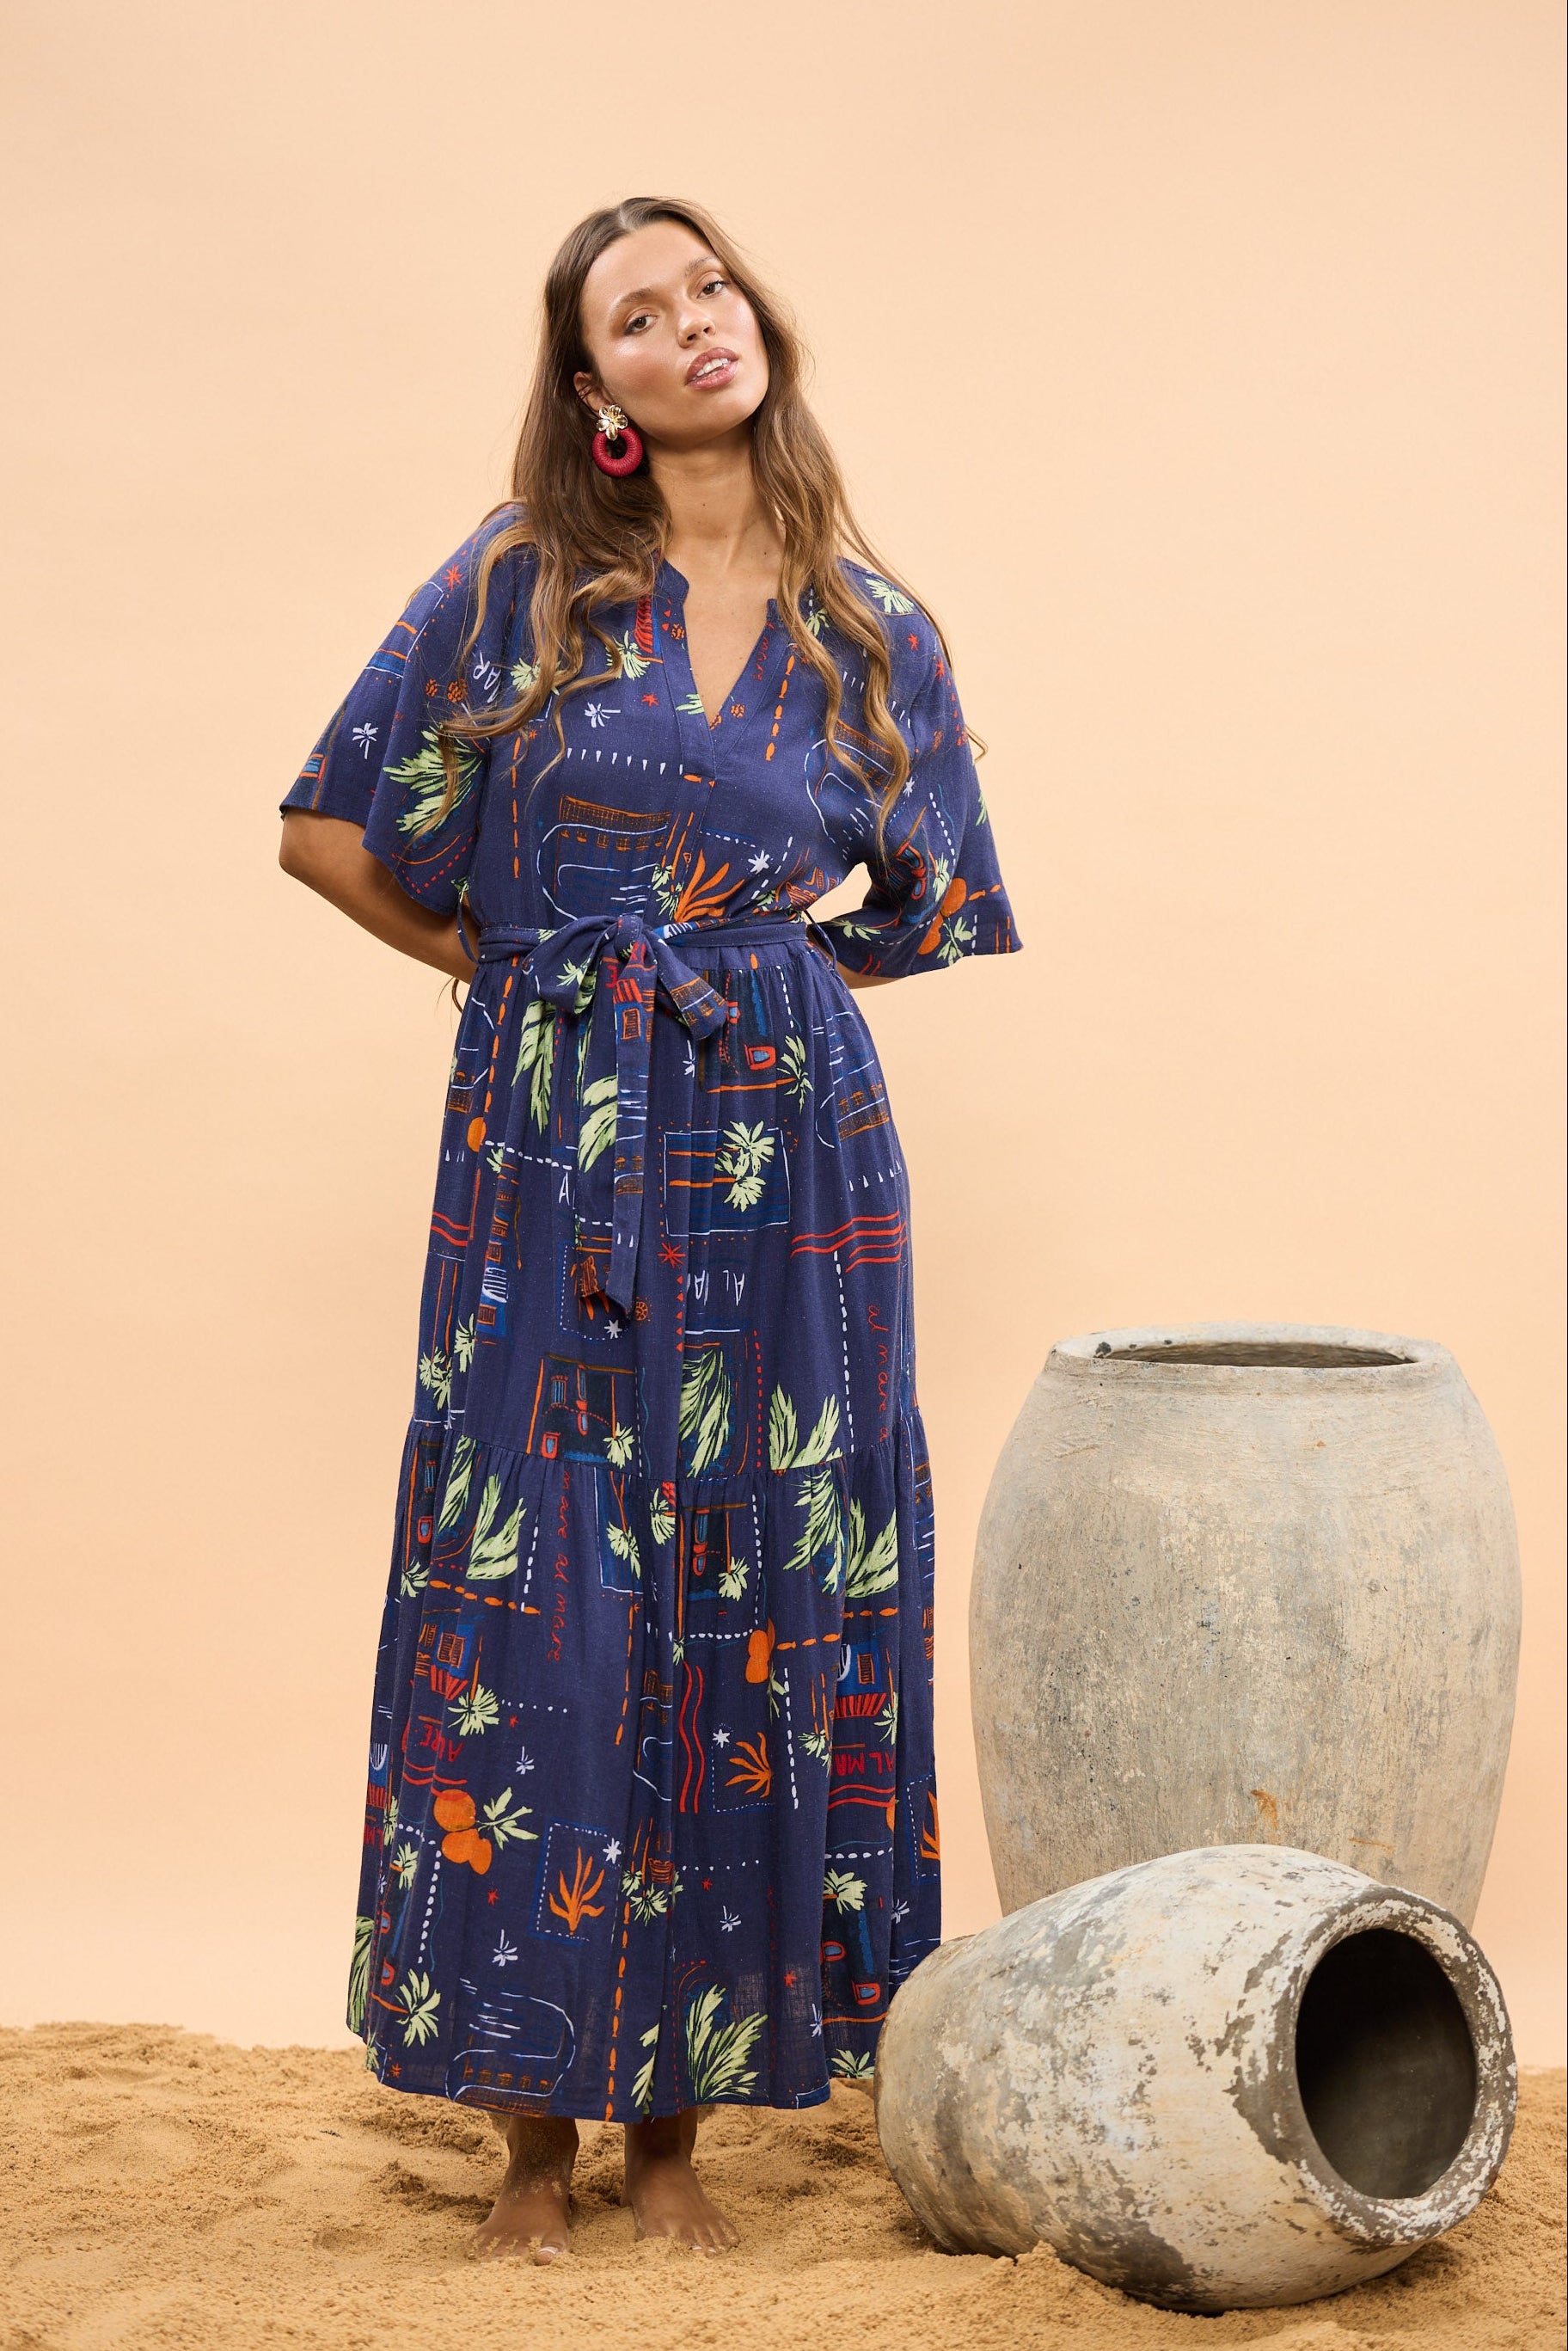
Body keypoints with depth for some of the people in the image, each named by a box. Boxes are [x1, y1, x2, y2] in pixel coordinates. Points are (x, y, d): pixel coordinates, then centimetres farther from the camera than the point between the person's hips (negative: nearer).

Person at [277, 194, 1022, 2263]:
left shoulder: (875, 634, 9)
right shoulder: (519, 583, 3)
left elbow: (926, 914, 20)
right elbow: (336, 830, 6)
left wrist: (755, 973, 11)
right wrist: (520, 966, 9)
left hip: (787, 1147, 2)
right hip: (552, 1152, -1)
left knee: (751, 1609, 2)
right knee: (536, 1604, -2)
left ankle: (675, 2125, 14)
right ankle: (536, 2127, 11)